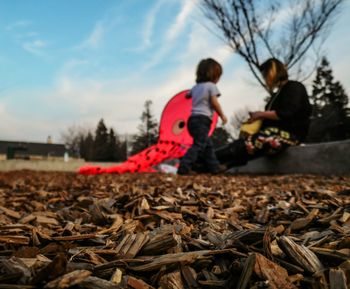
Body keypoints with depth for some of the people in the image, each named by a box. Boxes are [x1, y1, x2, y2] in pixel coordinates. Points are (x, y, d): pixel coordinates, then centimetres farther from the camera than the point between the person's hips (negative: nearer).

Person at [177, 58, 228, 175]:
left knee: (208, 145, 16)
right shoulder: (211, 86, -1)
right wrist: (222, 115, 2)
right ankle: (184, 167, -25)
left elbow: (187, 95, 38)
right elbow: (215, 103, -9)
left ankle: (214, 167, 21)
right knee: (198, 145, -14)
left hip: (193, 119, 9)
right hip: (203, 119, -8)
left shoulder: (196, 87, 19)